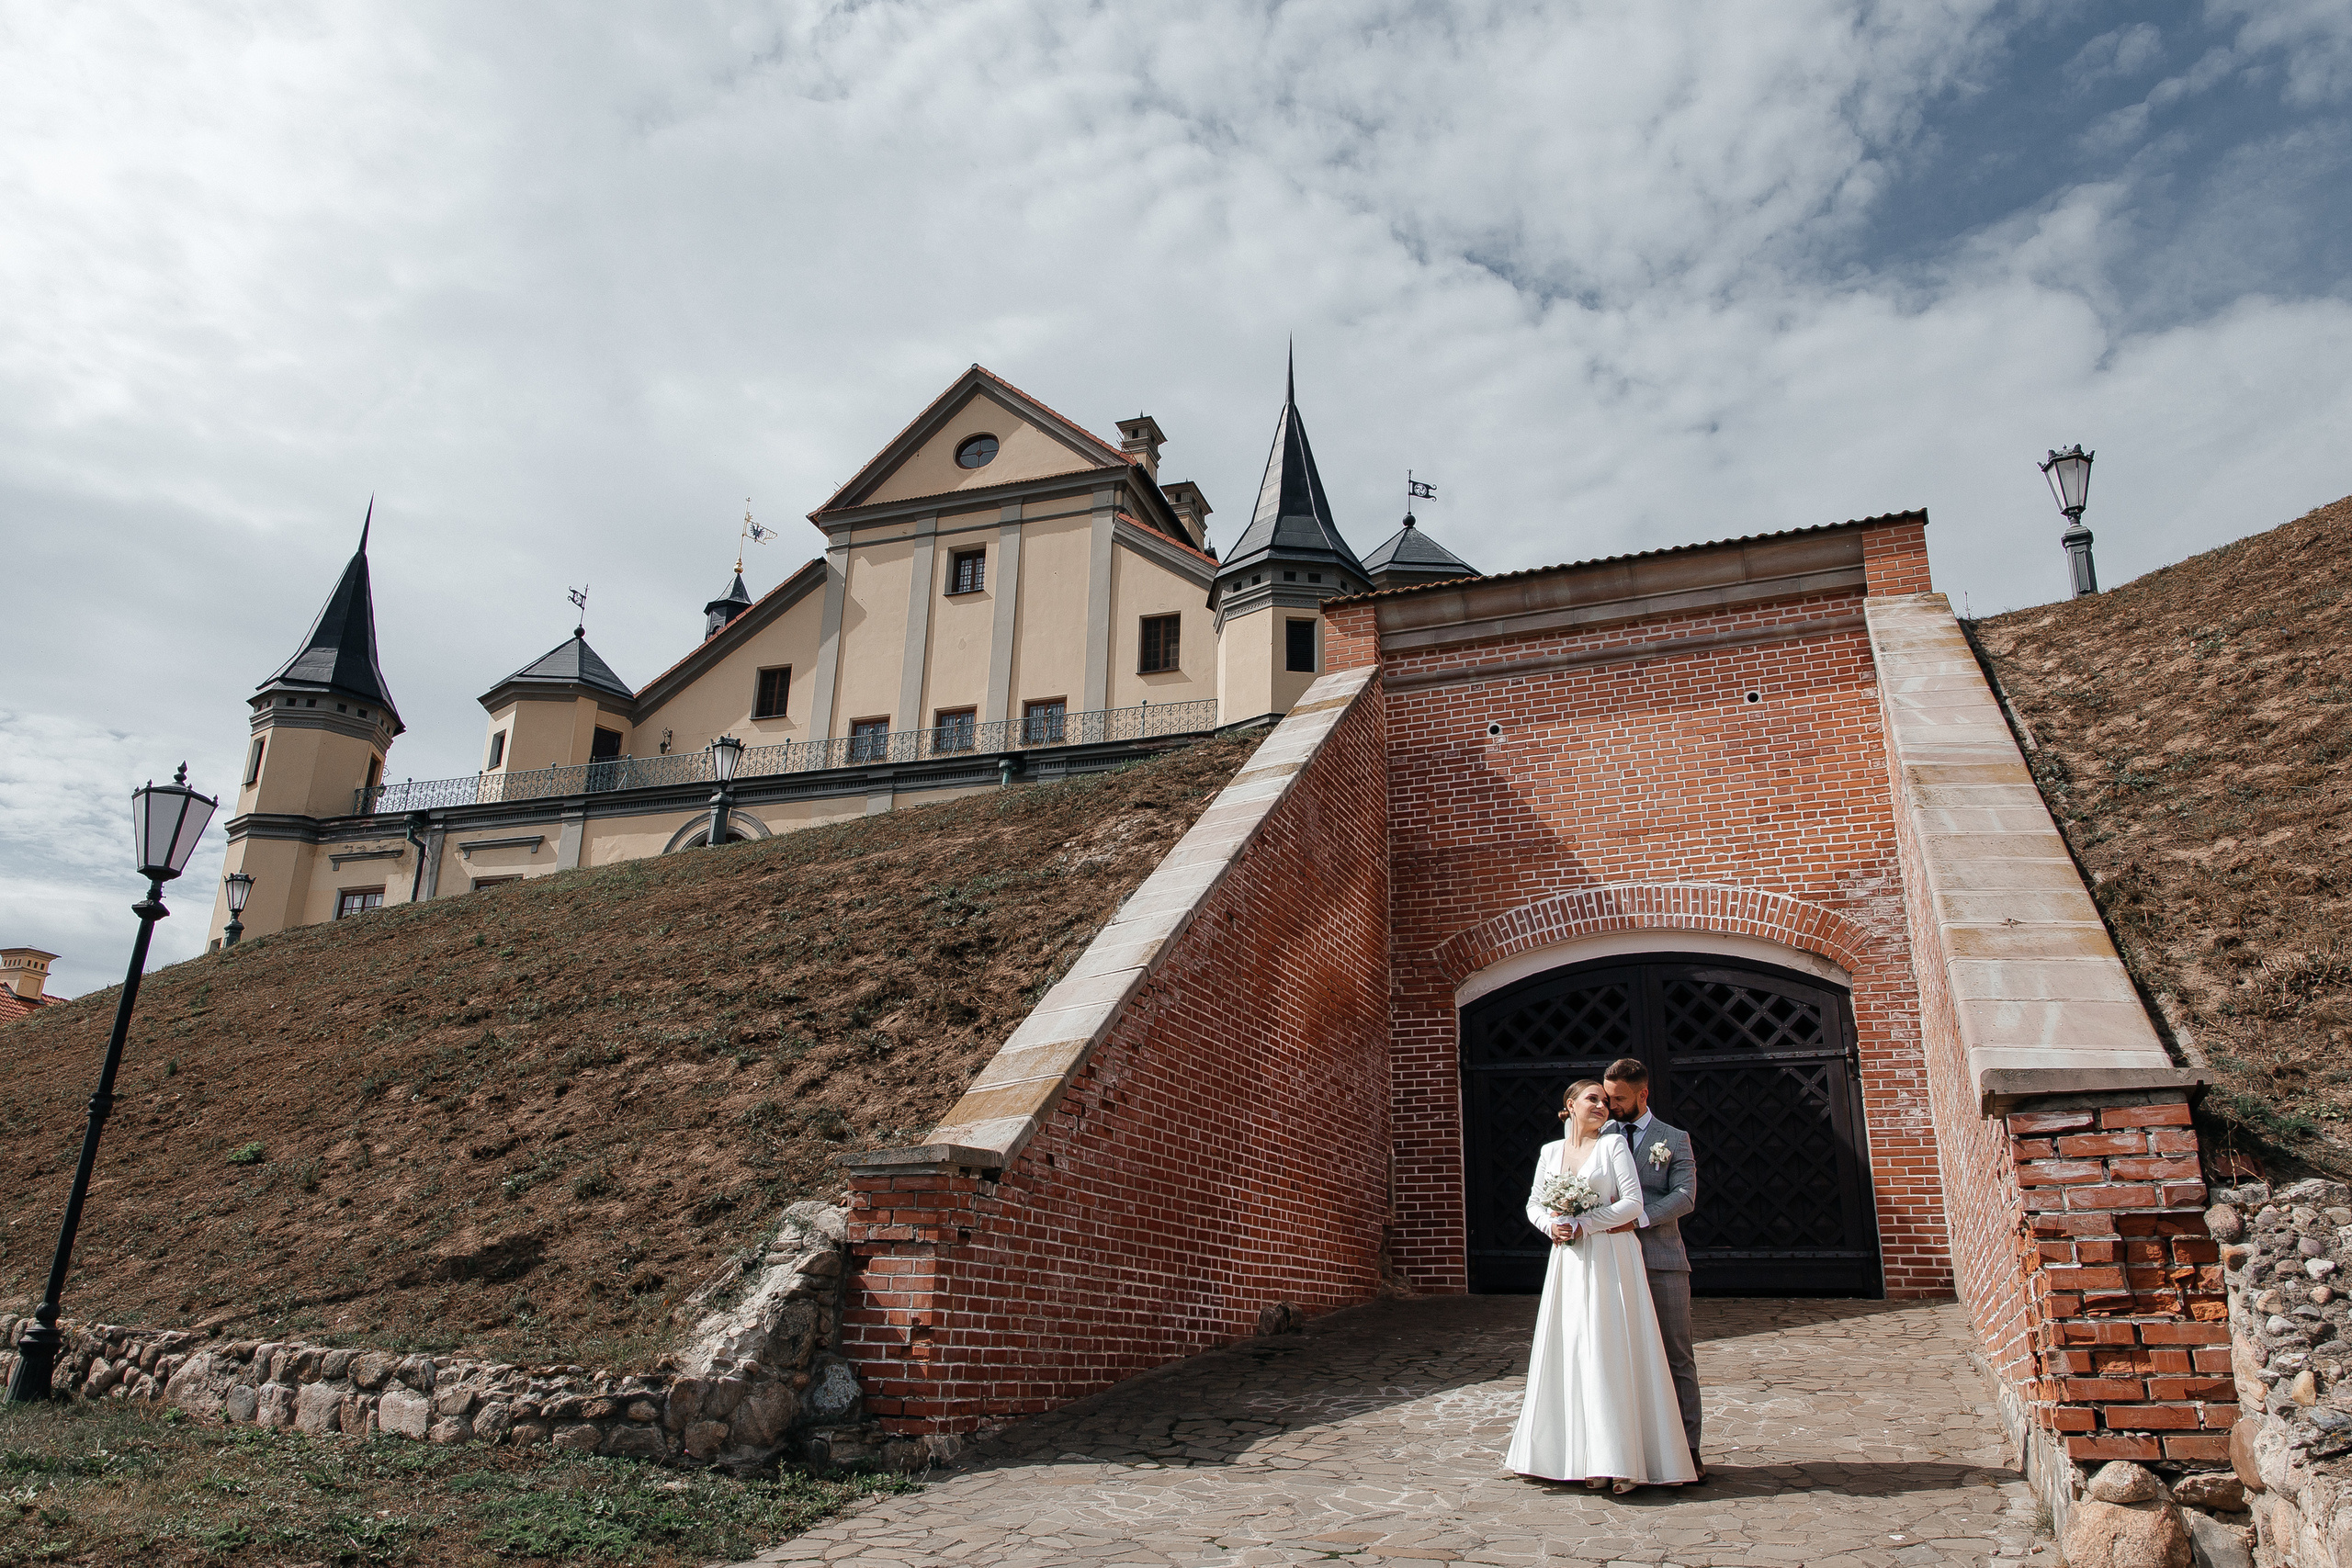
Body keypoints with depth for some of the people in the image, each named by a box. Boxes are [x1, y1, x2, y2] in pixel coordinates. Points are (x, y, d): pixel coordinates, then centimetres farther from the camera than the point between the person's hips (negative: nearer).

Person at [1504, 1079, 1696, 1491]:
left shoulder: (1613, 1145, 0)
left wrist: (1583, 1225, -11)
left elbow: (1633, 1201, -8)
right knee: (1574, 1355, 2)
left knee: (1614, 1352, -5)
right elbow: (1534, 1204, 16)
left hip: (1611, 1259, -4)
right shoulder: (1551, 1152, 11)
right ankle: (1589, 1458, 7)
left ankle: (1626, 1461, 0)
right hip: (1568, 1261, 4)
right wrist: (1551, 1226, -4)